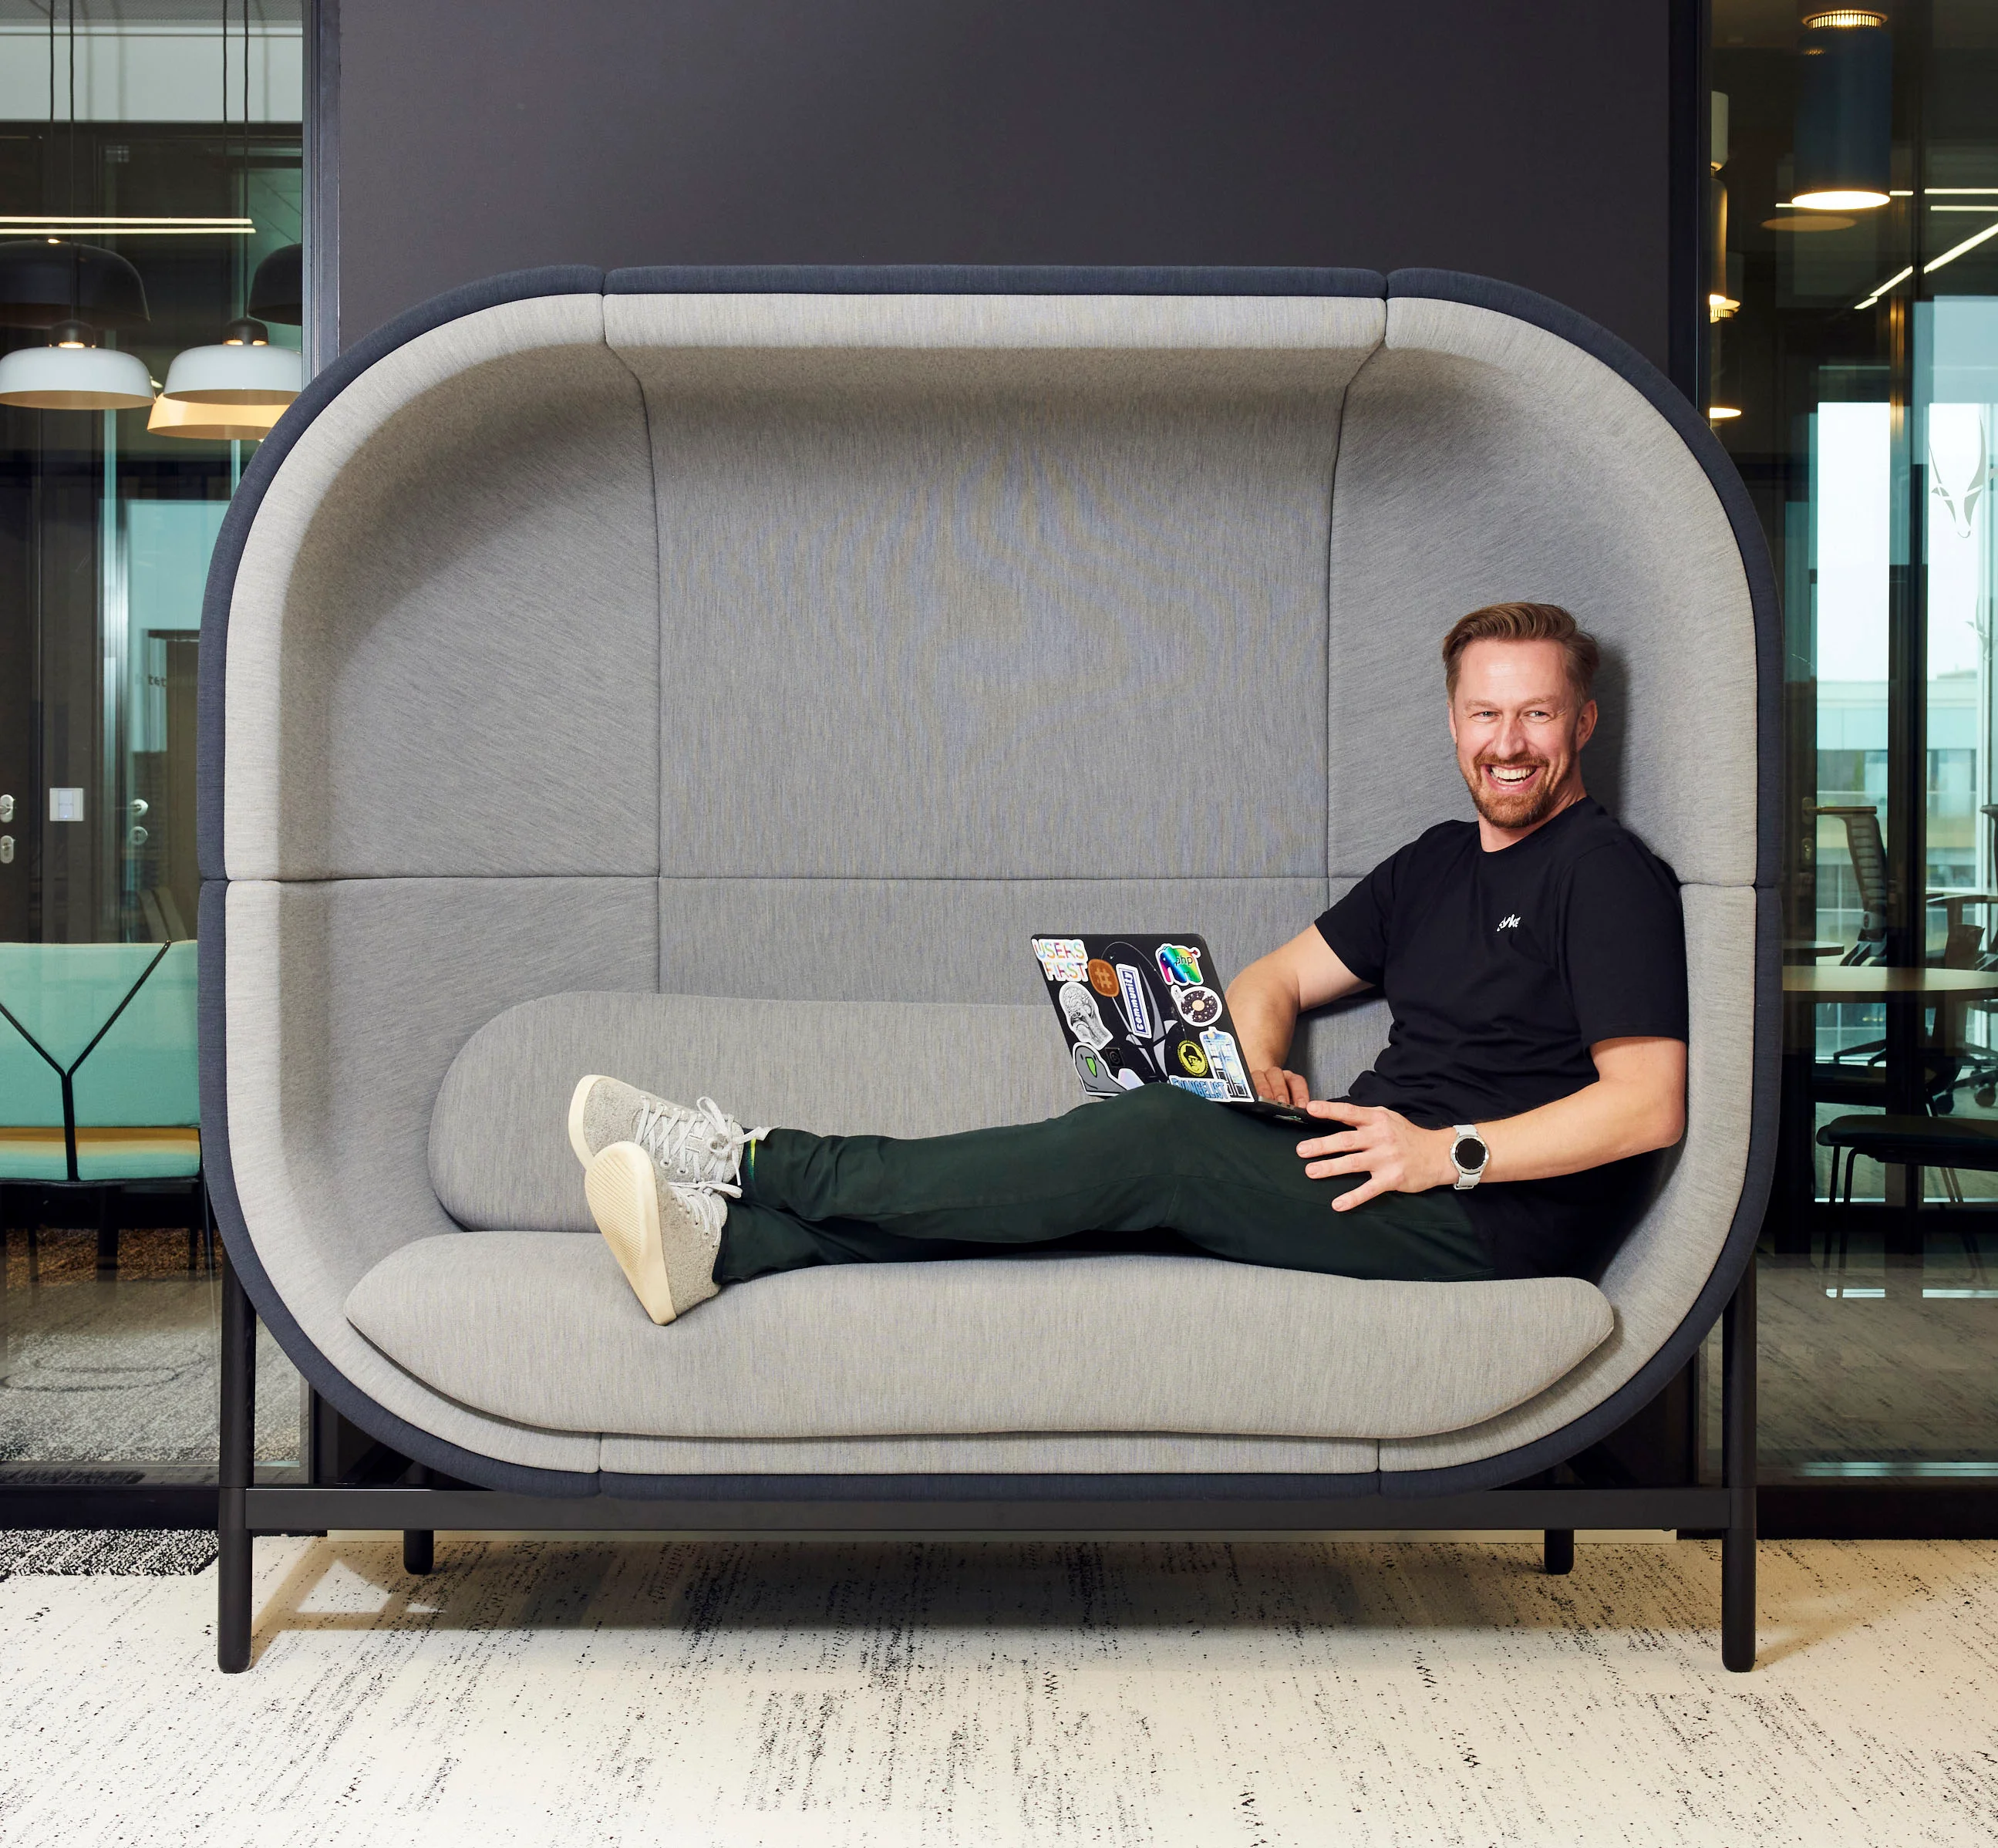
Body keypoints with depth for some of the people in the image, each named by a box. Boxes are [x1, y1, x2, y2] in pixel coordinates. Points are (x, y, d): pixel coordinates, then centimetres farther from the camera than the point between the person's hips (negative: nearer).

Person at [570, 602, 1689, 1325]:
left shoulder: (1610, 873, -3)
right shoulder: (1438, 862, 21)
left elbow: (1649, 1107, -13)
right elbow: (1273, 981, 22)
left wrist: (1449, 1152, -19)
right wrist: (1262, 1074, -1)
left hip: (1497, 1218, -7)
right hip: (1365, 1165, 7)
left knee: (1150, 1140, -25)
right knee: (1120, 1167, -14)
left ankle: (760, 1164, -22)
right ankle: (730, 1241, -23)